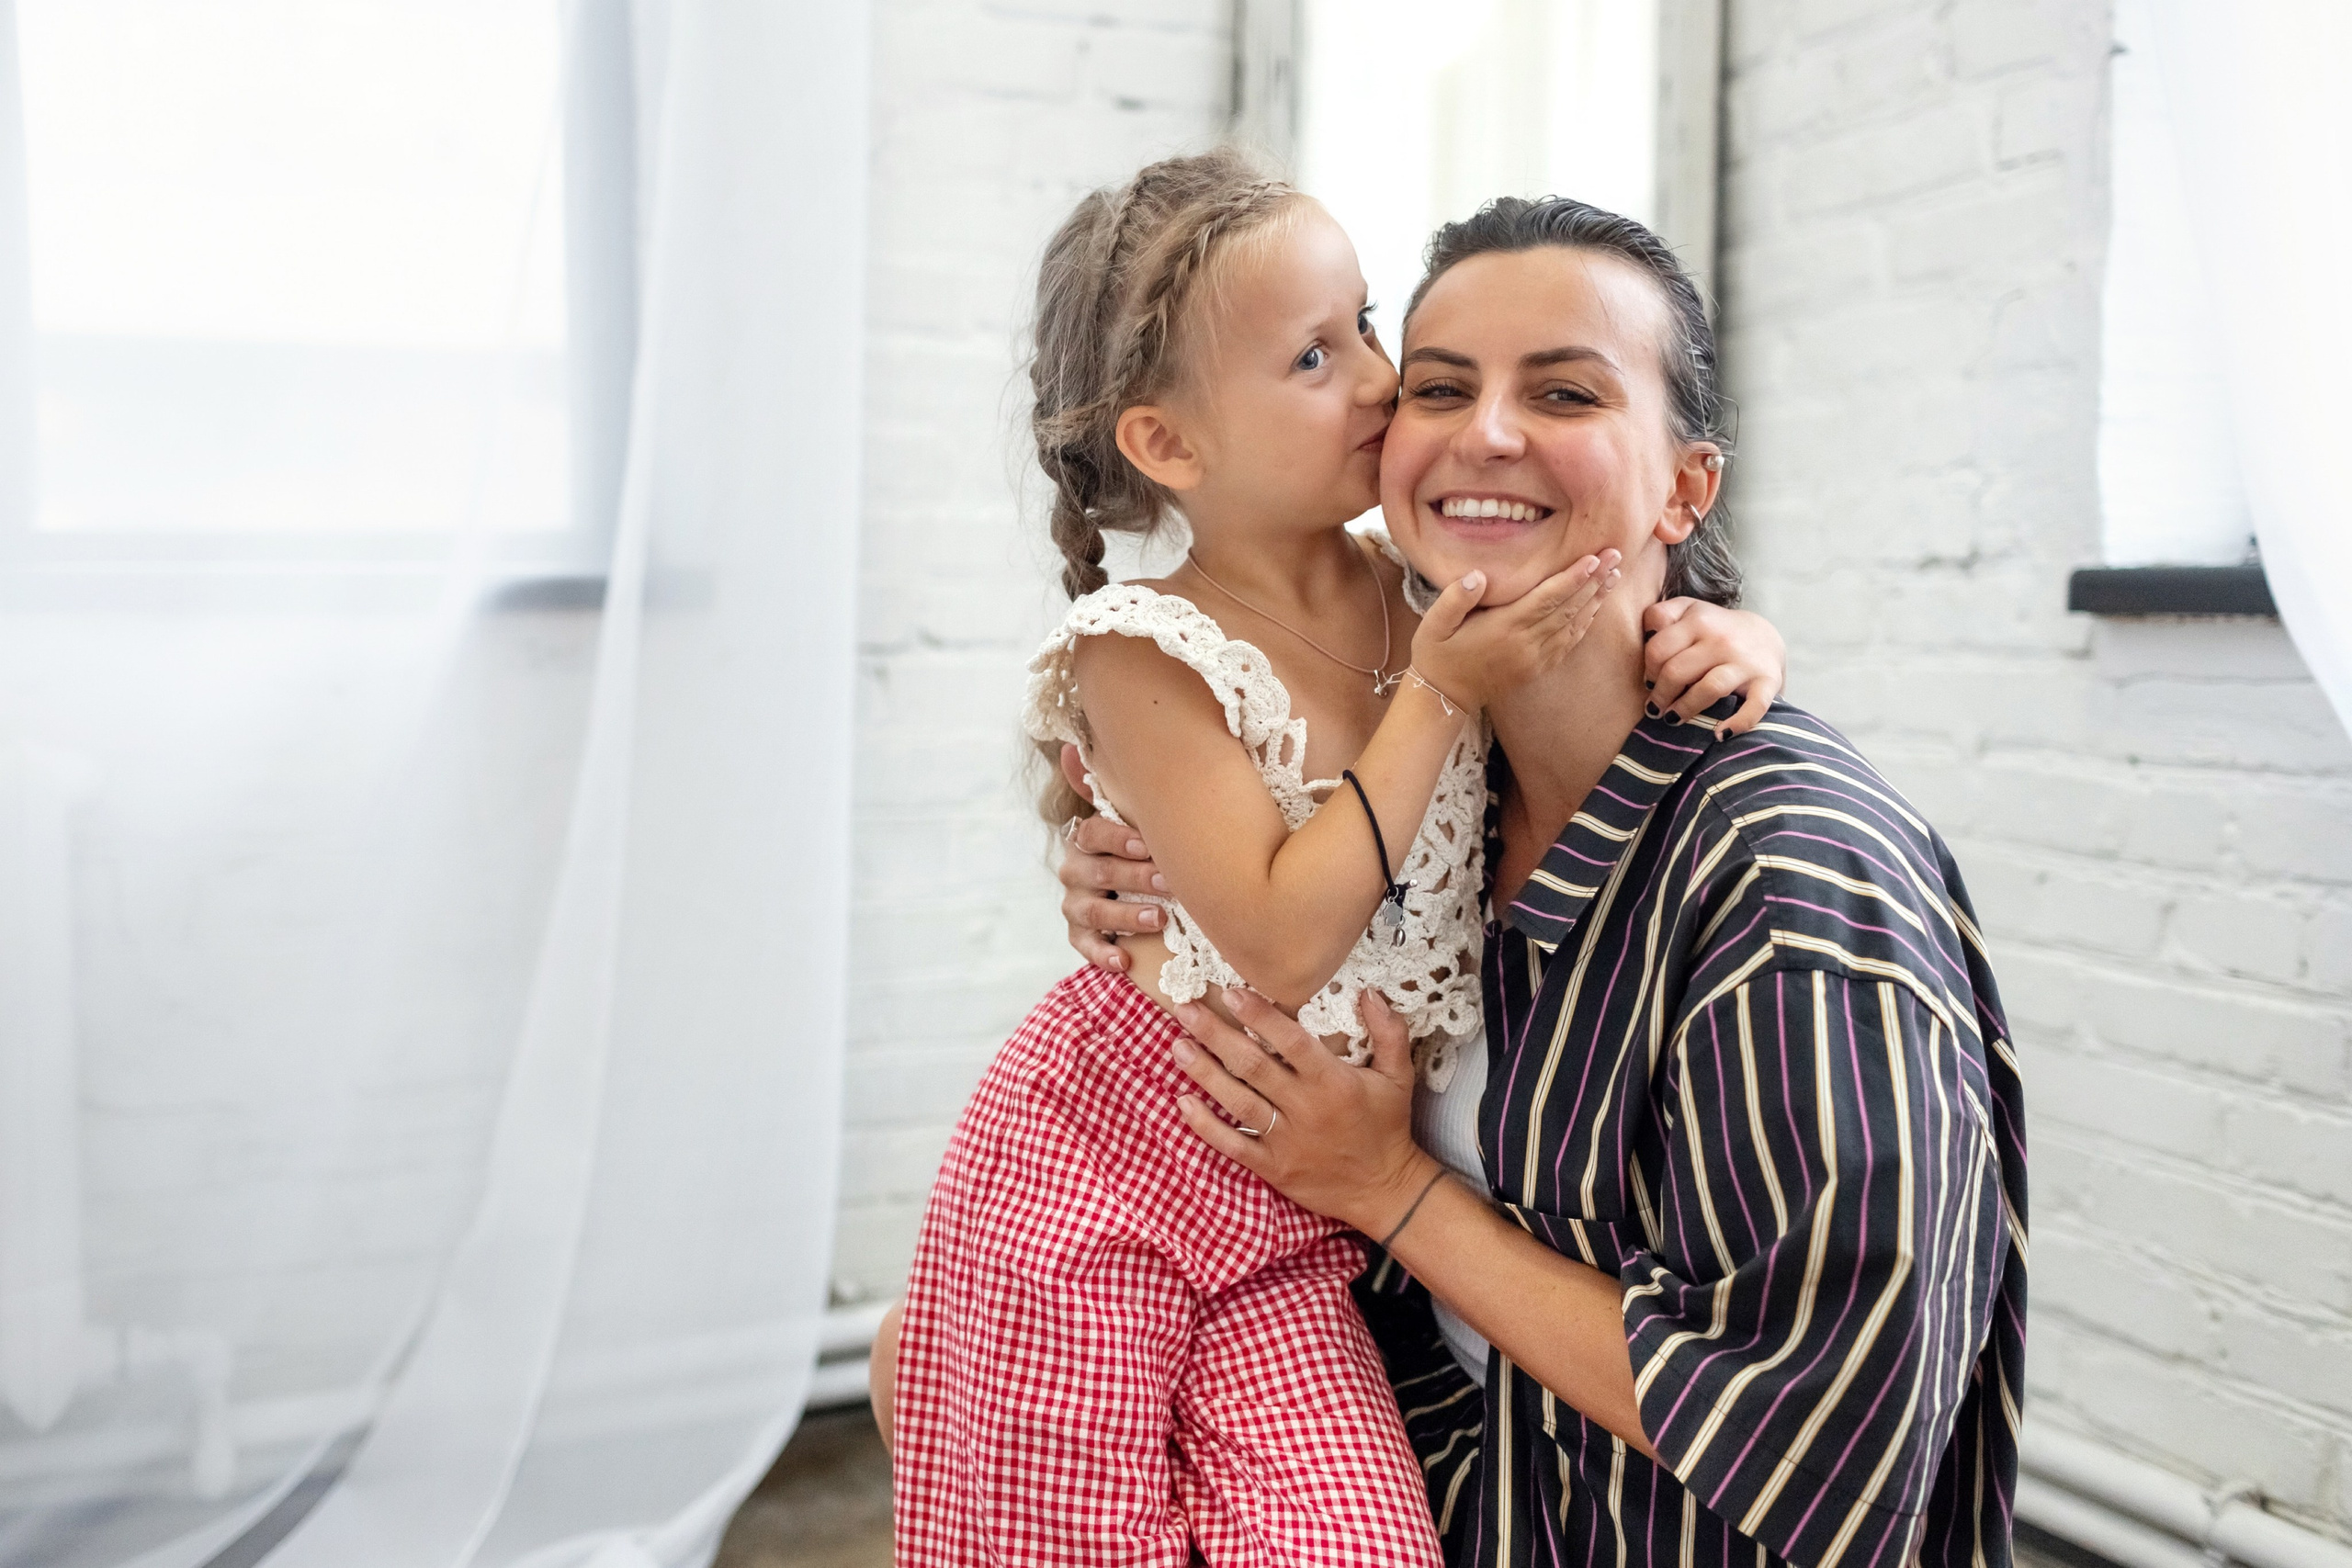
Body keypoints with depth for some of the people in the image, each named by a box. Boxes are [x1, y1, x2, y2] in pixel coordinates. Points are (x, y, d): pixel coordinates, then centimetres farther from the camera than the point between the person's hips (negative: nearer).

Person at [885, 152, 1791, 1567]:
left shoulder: (1430, 594, -1)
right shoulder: (1147, 655, -15)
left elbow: (1705, 620, 8)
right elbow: (1285, 939, -22)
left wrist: (1729, 639, -16)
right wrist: (1440, 693, -22)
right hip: (1096, 1181, -4)